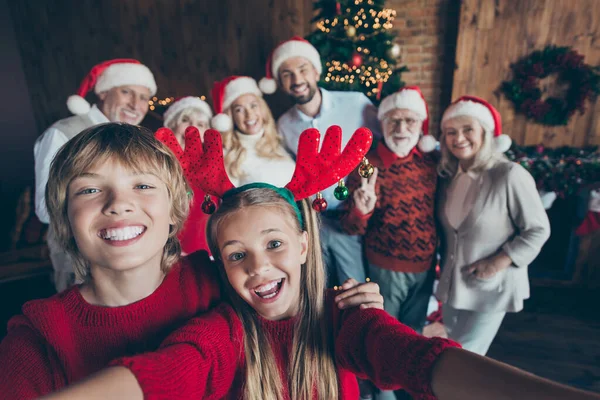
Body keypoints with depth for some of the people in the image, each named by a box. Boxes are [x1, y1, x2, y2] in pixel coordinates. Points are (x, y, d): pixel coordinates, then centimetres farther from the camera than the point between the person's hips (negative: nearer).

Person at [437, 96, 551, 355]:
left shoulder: (510, 175, -19)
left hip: (490, 287, -6)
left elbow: (538, 230, -12)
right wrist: (442, 263, 3)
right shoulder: (449, 176, 0)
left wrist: (498, 262, -19)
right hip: (451, 283, 6)